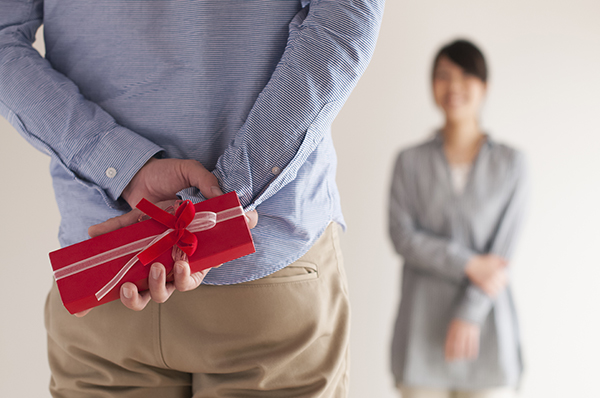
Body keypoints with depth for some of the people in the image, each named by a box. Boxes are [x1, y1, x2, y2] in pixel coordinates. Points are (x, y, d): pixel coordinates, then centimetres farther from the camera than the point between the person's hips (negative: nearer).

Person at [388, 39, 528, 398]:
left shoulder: (511, 162, 5)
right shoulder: (410, 161, 6)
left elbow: (504, 245, -1)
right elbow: (403, 236, -3)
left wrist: (469, 314, -9)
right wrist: (469, 264, -12)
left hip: (484, 317, 0)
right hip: (423, 325, 0)